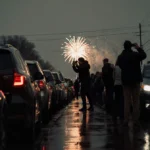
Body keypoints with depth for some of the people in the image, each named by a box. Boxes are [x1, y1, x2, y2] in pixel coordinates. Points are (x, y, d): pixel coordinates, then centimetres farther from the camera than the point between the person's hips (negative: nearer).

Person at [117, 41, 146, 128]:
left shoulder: (120, 57, 1)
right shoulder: (135, 55, -10)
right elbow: (144, 55, 6)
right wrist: (138, 48, 11)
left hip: (126, 81, 3)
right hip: (135, 80, -3)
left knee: (127, 101, 5)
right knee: (136, 101, 0)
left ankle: (126, 121, -1)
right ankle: (136, 121, -6)